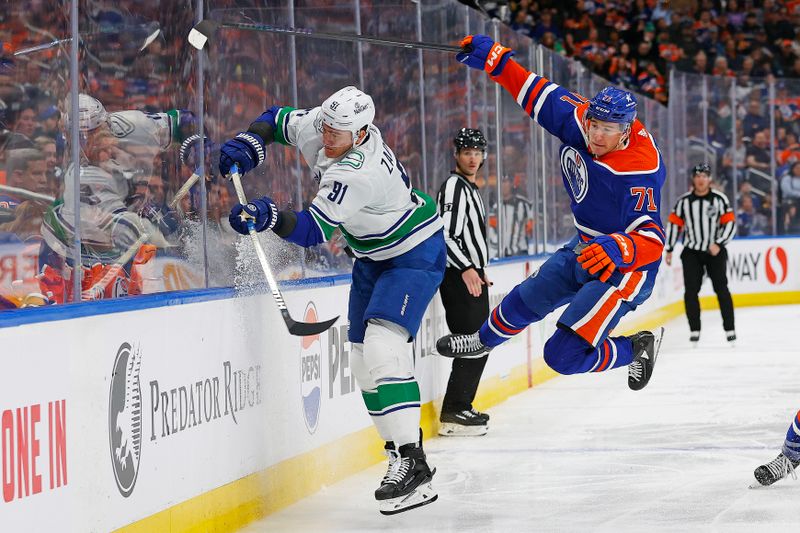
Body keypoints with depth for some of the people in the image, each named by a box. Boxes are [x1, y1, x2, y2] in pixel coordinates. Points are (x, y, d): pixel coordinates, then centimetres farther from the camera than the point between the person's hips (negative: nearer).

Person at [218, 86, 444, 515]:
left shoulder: (357, 174, -34)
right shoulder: (315, 127, -10)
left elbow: (313, 229, -35)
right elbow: (277, 120, 8)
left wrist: (268, 217, -51)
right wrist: (246, 146, -11)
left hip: (415, 255, -10)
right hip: (375, 256, 10)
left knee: (381, 347, -25)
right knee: (363, 359, 8)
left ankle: (411, 464, -27)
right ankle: (402, 454, 17)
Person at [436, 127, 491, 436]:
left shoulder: (471, 189, 20)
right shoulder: (453, 186, -12)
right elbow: (444, 234, -22)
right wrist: (466, 268, -27)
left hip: (472, 275, 10)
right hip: (459, 277, -10)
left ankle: (461, 408, 19)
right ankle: (453, 414, -15)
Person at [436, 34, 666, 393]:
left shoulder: (640, 172, -33)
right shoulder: (579, 120, -13)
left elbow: (652, 240, -37)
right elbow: (541, 95, 2)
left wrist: (619, 249, -56)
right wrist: (495, 60, 0)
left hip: (624, 267, -8)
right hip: (586, 248, 8)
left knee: (564, 355, -11)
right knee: (526, 299, 27)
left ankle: (639, 348, 13)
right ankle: (486, 338, 58)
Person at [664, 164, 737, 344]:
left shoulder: (719, 199, -5)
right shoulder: (684, 201, -1)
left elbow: (730, 223, -4)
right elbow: (674, 224, 5)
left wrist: (719, 244, -15)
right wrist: (669, 249, 3)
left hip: (715, 250, -1)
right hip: (691, 252, 2)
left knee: (721, 288, -6)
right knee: (691, 290, -4)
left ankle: (729, 329, 0)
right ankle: (694, 330, 5)